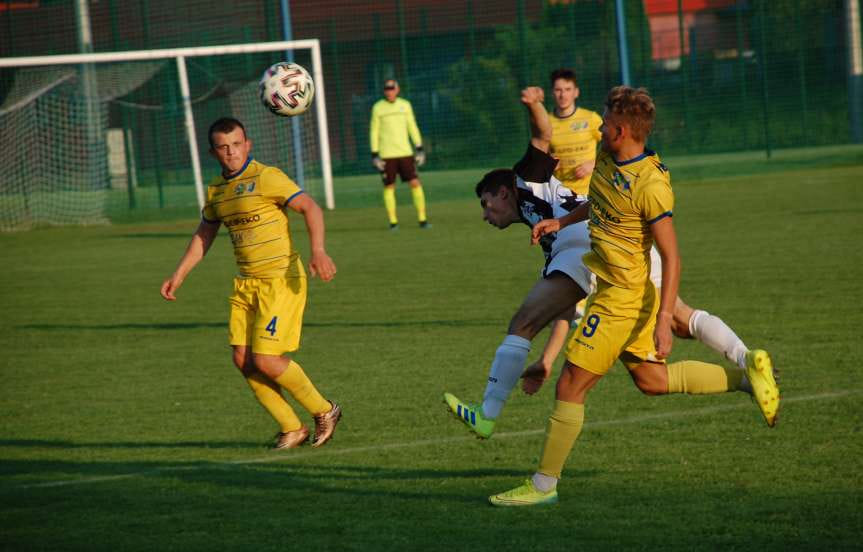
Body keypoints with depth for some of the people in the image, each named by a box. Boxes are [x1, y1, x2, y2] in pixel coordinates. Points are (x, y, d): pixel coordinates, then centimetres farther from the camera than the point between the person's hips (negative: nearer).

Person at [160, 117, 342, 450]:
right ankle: (291, 429, 11)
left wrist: (318, 251, -32)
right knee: (243, 359, -1)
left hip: (281, 279, -8)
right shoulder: (216, 190, 12)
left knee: (265, 360, -13)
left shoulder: (265, 178, -11)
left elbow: (310, 208, -18)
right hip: (245, 284, 8)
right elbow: (204, 235, 26)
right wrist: (178, 276, 22)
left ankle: (324, 411, 8)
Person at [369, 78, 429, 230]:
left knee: (415, 183, -6)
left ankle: (422, 219, 0)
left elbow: (412, 127, 13)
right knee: (389, 187, -1)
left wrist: (419, 148, 7)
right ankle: (393, 222, 6)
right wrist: (374, 154, -4)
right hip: (386, 154, -2)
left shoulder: (405, 105, 7)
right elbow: (374, 131, 2)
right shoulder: (378, 108, 0)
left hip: (405, 153, 2)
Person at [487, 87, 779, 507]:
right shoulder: (608, 160, 2)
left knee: (570, 386, -3)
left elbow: (671, 258, -22)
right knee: (652, 381, 18)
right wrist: (561, 222, 14)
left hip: (621, 298, -10)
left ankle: (543, 484, 5)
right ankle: (746, 374, 22)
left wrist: (664, 322, -25)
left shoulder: (650, 185, -24)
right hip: (614, 290, 10)